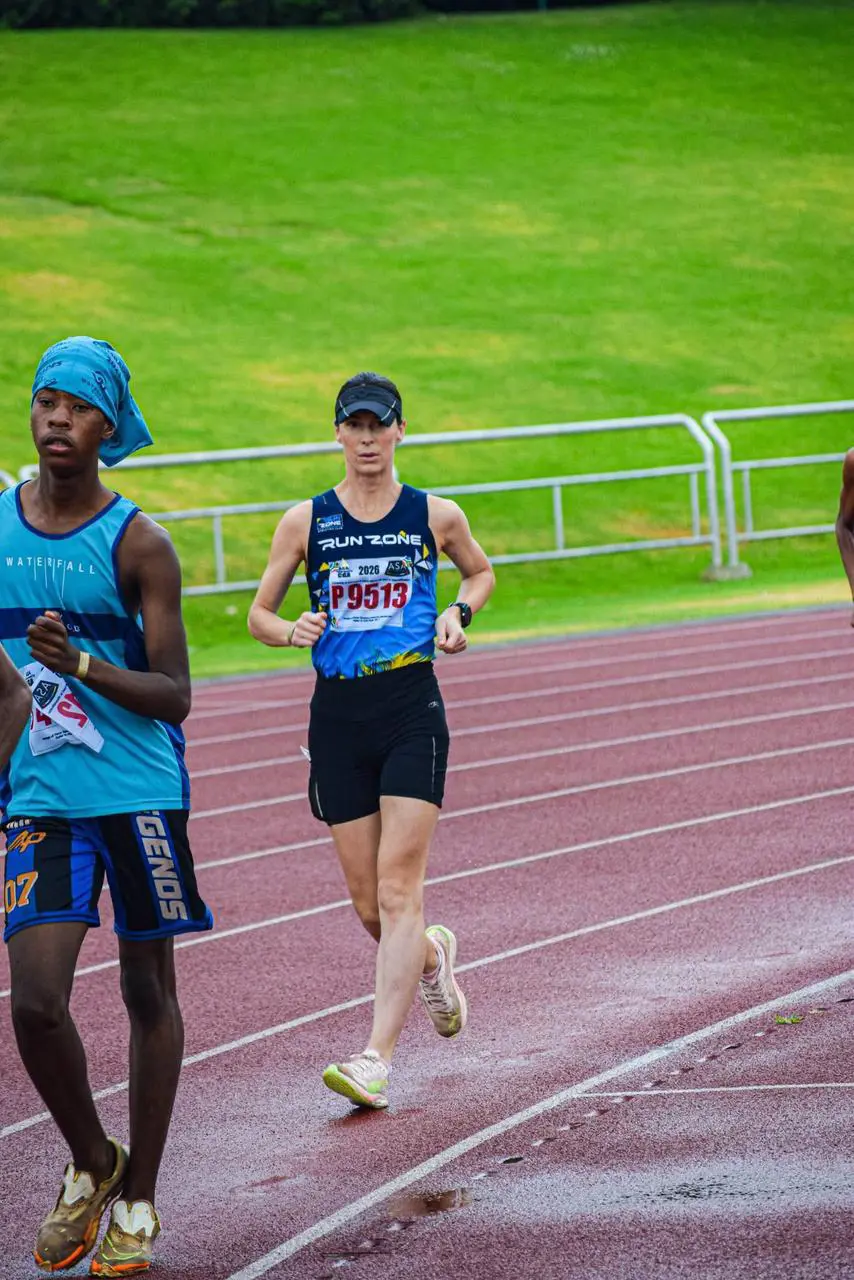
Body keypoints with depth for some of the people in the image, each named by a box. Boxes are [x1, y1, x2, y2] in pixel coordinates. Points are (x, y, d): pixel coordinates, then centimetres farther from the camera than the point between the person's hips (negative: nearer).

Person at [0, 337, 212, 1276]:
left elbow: (174, 695, -9)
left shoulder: (137, 545, -6)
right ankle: (91, 1164, 15)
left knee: (148, 993, 7)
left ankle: (137, 1201, 20)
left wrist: (82, 664, -23)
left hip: (141, 793, -2)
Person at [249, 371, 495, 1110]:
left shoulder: (436, 516, 4)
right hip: (338, 715, 2)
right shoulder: (307, 521, 5)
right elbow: (259, 614, 10)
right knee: (369, 905, 5)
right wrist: (291, 630, -12)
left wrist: (459, 613, 3)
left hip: (413, 709, -2)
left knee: (398, 887, -13)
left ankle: (378, 1059, -14)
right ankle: (432, 958, 40)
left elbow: (480, 573, 23)